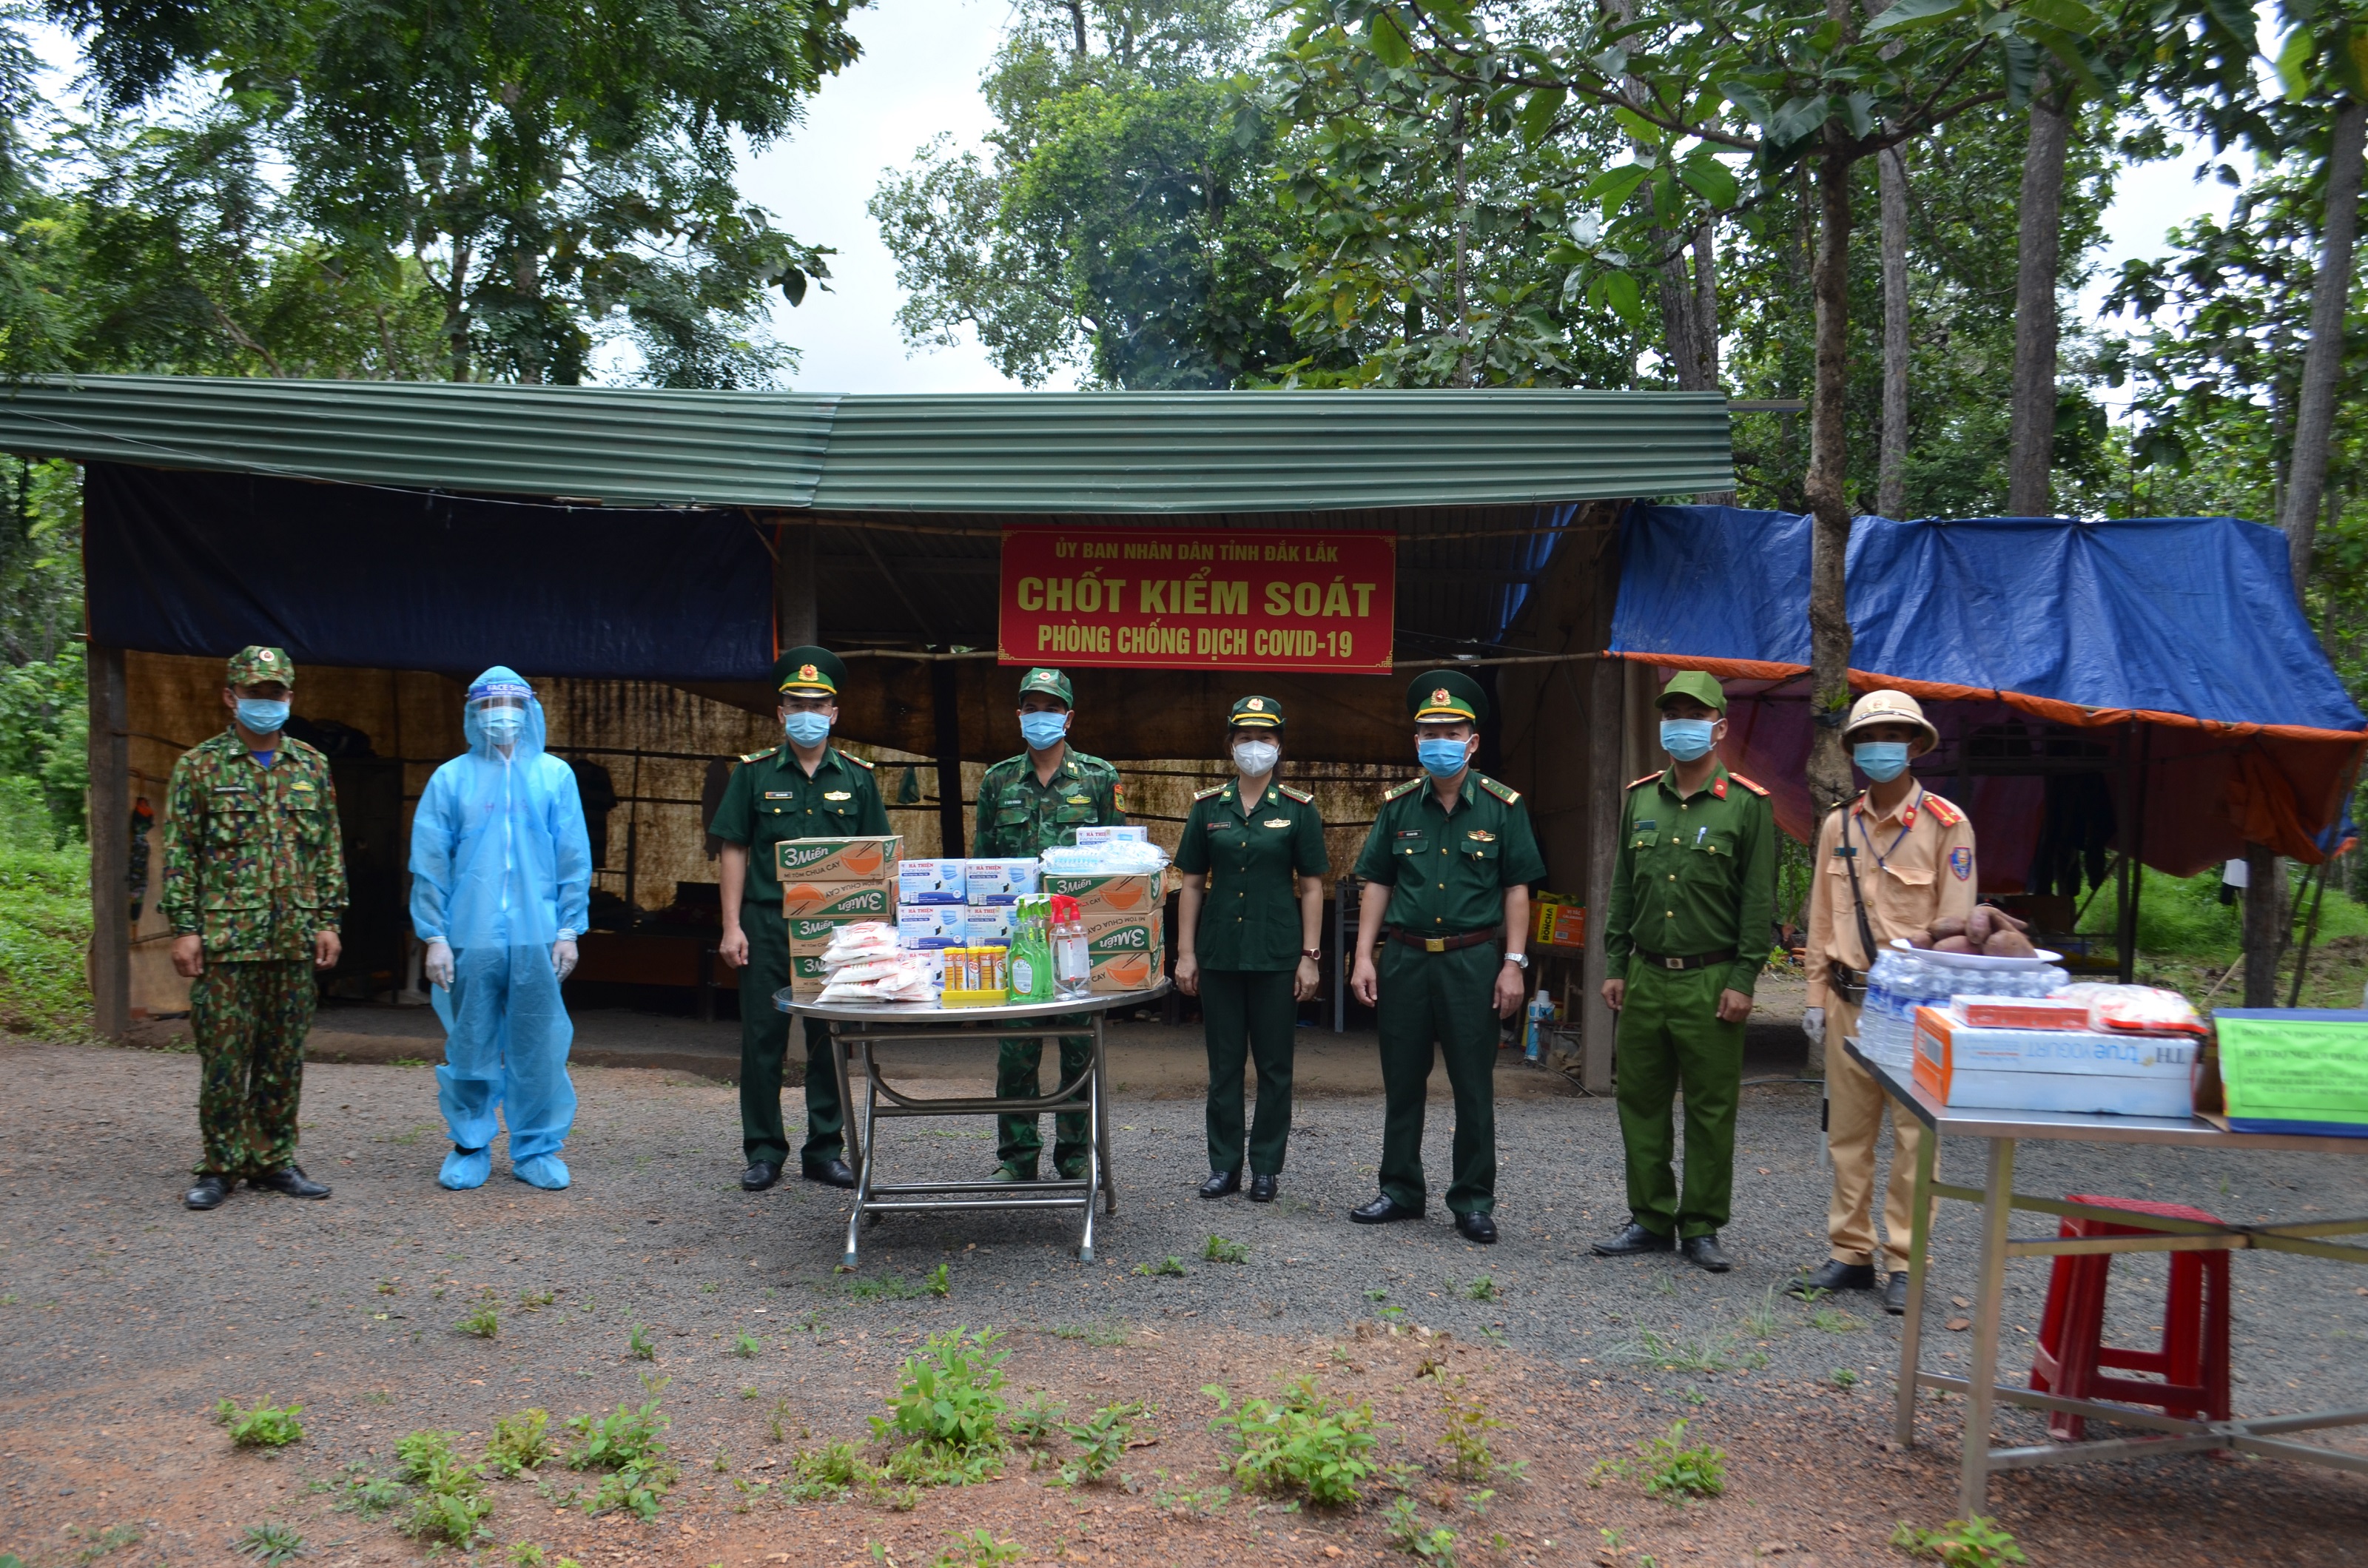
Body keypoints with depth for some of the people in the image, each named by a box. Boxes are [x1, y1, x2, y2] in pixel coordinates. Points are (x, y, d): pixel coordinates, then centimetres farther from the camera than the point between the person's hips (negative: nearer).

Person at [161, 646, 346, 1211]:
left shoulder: (313, 766, 11)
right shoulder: (199, 766, 2)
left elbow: (330, 850, 12)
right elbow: (180, 853, -1)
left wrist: (329, 920, 6)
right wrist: (184, 928, -7)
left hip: (295, 940, 3)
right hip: (225, 939, -3)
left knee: (284, 1057, 7)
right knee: (224, 1056, 0)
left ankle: (274, 1159, 17)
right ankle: (222, 1165, 10)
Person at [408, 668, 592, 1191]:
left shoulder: (555, 775, 8)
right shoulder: (451, 779, 6)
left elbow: (574, 858, 7)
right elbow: (430, 863, 4)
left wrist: (569, 930, 1)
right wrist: (434, 936, -3)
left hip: (537, 939, 0)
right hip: (469, 938, 0)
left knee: (539, 1049, 2)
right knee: (470, 1047, 6)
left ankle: (537, 1149, 15)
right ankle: (470, 1148, 20)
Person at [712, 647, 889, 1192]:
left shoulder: (857, 778, 8)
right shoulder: (754, 774, 5)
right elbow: (733, 852, 3)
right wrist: (732, 926, -4)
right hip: (767, 924, -1)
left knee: (832, 1040, 6)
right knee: (762, 1040, 2)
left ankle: (825, 1151, 16)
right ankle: (764, 1152, 13)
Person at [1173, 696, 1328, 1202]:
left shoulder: (1299, 809, 1)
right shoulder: (1208, 808, 6)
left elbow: (1312, 887, 1)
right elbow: (1192, 883, 8)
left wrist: (1310, 956, -5)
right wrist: (1185, 952, 2)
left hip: (1277, 956, -2)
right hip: (1219, 952, 2)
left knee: (1274, 1066, 4)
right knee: (1223, 1063, 7)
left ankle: (1266, 1168, 15)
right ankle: (1224, 1165, 17)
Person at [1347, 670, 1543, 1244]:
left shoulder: (1503, 806, 0)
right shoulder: (1398, 805, 6)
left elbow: (1517, 890, 0)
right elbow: (1376, 884, 8)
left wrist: (1514, 963, -7)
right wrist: (1364, 957, 0)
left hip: (1473, 960, -2)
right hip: (1405, 958, 3)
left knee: (1474, 1086, 4)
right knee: (1401, 1082, 10)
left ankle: (1473, 1200, 15)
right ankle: (1400, 1190, 23)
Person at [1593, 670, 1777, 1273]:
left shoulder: (1746, 804, -3)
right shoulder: (1640, 798, 11)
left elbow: (1759, 901, -5)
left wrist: (1743, 980, -10)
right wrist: (1616, 966, 10)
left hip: (1710, 983, -4)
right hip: (1645, 978, 5)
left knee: (1710, 1111, 3)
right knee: (1640, 1103, 9)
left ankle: (1701, 1229, 14)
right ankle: (1651, 1220, 21)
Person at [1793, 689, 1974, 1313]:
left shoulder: (1946, 825, -3)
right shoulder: (1838, 825, 10)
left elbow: (1956, 922, -4)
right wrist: (1818, 995, 9)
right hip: (1849, 999, 4)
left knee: (1914, 1137, -1)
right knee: (1847, 1133, 9)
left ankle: (1905, 1265, 7)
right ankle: (1850, 1254, 18)